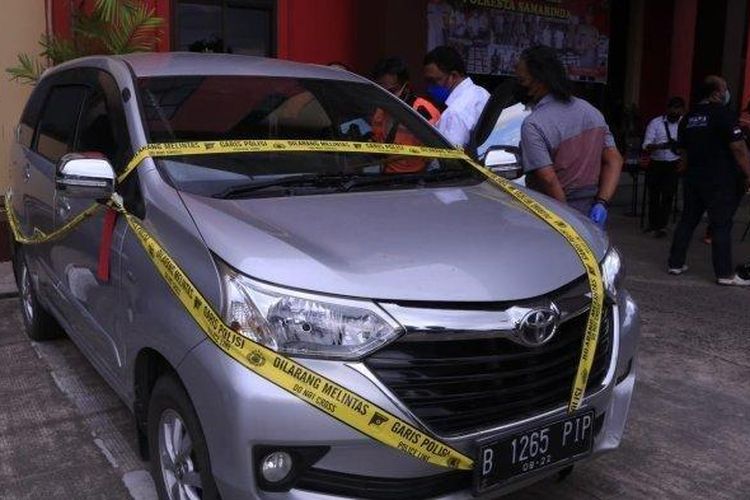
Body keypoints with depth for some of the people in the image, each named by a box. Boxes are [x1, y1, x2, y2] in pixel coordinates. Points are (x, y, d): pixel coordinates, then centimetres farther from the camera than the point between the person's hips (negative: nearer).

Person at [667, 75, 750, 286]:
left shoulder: (688, 118, 11)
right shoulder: (723, 114, -12)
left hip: (693, 179, 7)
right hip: (719, 180, -7)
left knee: (688, 220, 13)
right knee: (721, 225, -3)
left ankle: (675, 263, 16)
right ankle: (725, 274, 1)